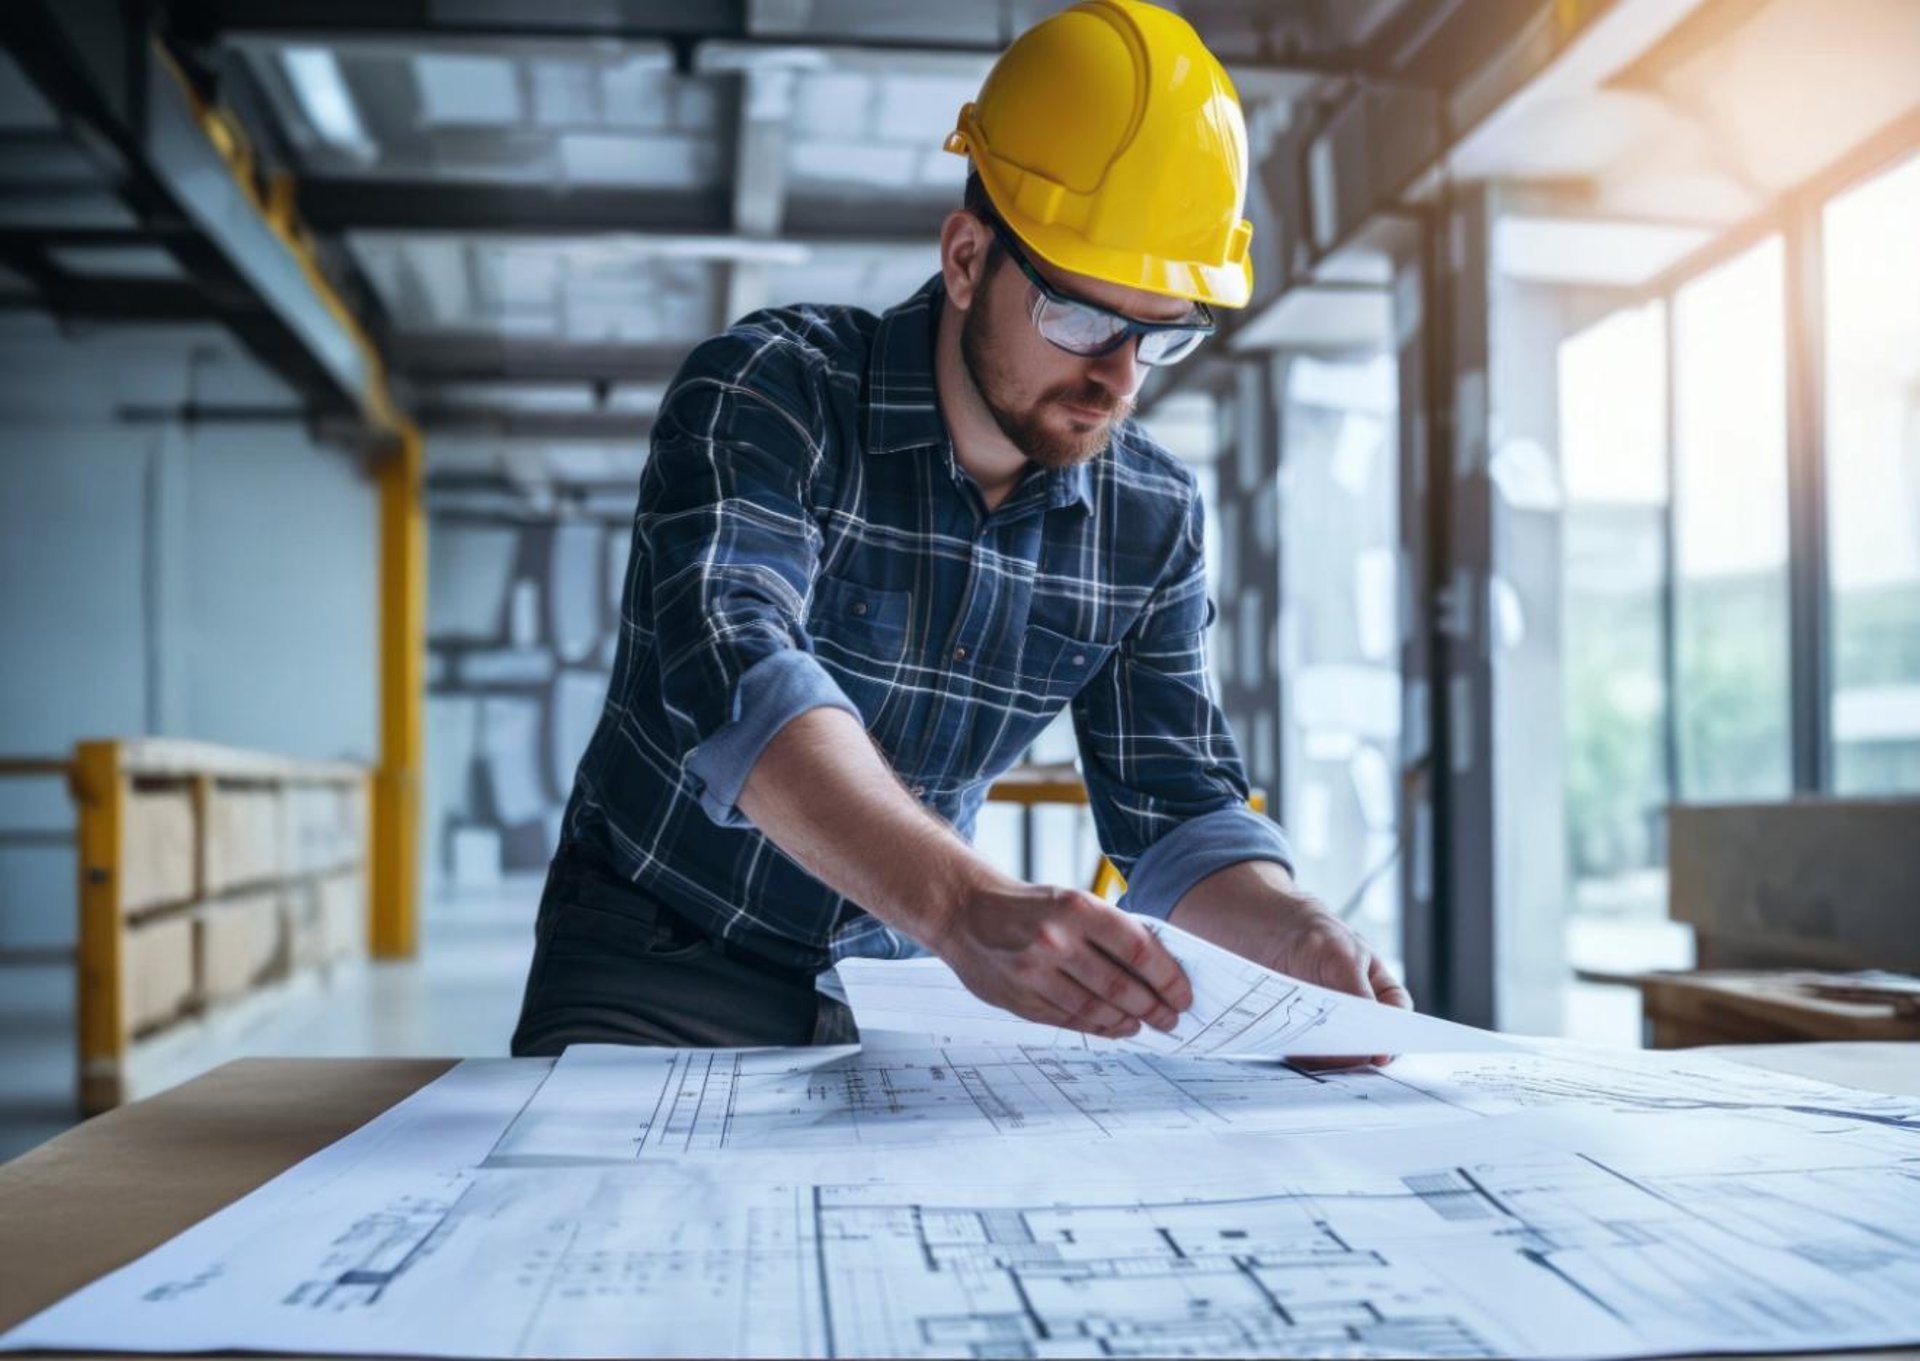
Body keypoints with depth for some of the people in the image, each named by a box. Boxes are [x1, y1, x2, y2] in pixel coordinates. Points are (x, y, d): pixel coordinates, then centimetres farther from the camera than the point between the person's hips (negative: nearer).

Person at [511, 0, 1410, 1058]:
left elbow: (1174, 808, 2)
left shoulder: (1152, 522, -1)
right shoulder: (768, 393, -17)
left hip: (905, 992, 5)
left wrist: (1298, 934, -20)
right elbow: (736, 679, -34)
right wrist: (966, 905, -50)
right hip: (664, 969, -4)